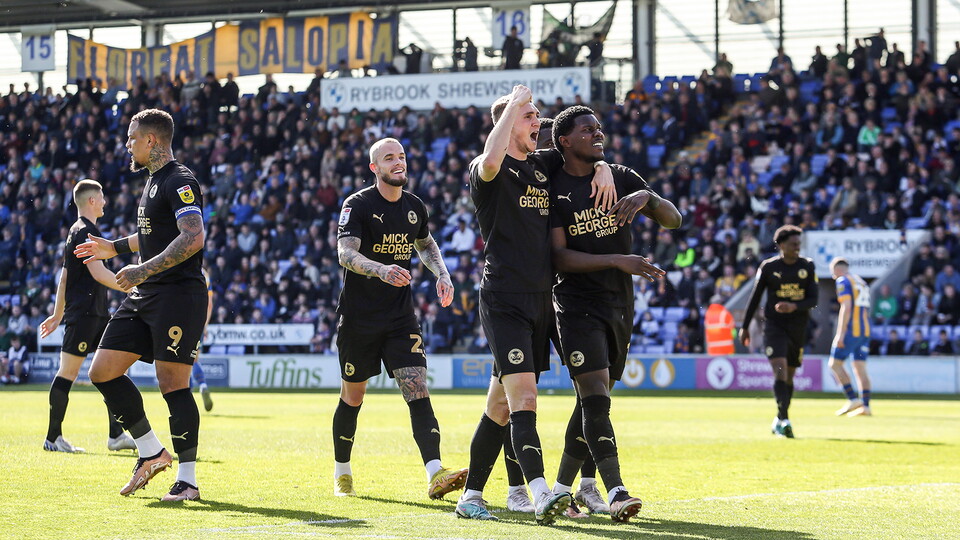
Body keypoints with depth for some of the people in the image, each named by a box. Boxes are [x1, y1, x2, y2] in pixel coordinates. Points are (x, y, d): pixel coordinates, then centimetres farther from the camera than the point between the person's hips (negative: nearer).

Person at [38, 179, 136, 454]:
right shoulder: (85, 232, -11)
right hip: (83, 312, -10)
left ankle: (116, 435, 5)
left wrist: (58, 314, 27)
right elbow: (98, 272, -20)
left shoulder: (78, 231, 21)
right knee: (68, 371, -6)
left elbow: (64, 276, 24)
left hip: (97, 313, 10)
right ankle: (53, 437, -1)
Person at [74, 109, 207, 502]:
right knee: (102, 371, 4)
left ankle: (187, 480, -1)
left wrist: (145, 270, -27)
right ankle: (151, 452, 13)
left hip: (178, 294, -10)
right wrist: (114, 247, 38)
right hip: (144, 296, 10)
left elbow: (193, 238, -24)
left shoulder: (179, 181, -12)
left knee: (172, 383, -9)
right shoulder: (154, 182, 19)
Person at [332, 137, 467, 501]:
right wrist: (382, 270, -41)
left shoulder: (414, 207, 8)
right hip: (358, 318, -3)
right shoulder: (357, 205, -9)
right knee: (352, 398, 8)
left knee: (418, 394, -11)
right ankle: (341, 474, 28)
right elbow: (346, 253, -23)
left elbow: (425, 243, 29)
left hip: (401, 317, 3)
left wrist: (442, 274, 12)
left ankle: (435, 475, -22)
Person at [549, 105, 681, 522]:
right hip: (577, 304, -5)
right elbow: (559, 257, -11)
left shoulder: (621, 178, 9)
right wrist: (616, 260, -22)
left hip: (620, 304, 5)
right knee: (595, 397, -16)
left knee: (593, 400, 10)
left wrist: (646, 197, -16)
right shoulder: (552, 189, -5)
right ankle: (615, 493, -22)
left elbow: (673, 219, 6)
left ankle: (563, 487, 21)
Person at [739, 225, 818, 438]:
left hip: (798, 327, 3)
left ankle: (779, 421, 25)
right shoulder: (768, 267, -3)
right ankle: (784, 419, -27)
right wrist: (745, 326, 7)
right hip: (774, 325, -3)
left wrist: (794, 307, -21)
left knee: (789, 376, 10)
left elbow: (813, 299, -2)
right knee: (780, 370, -20)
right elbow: (755, 297, 5)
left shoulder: (807, 266, 2)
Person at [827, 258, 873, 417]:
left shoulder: (843, 281, -5)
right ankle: (865, 406, -1)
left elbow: (846, 307, -15)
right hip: (865, 331, 8)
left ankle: (853, 399, -11)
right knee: (861, 369, 6)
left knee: (835, 364, -2)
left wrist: (840, 334, -18)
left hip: (851, 330, -8)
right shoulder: (862, 282, 21)